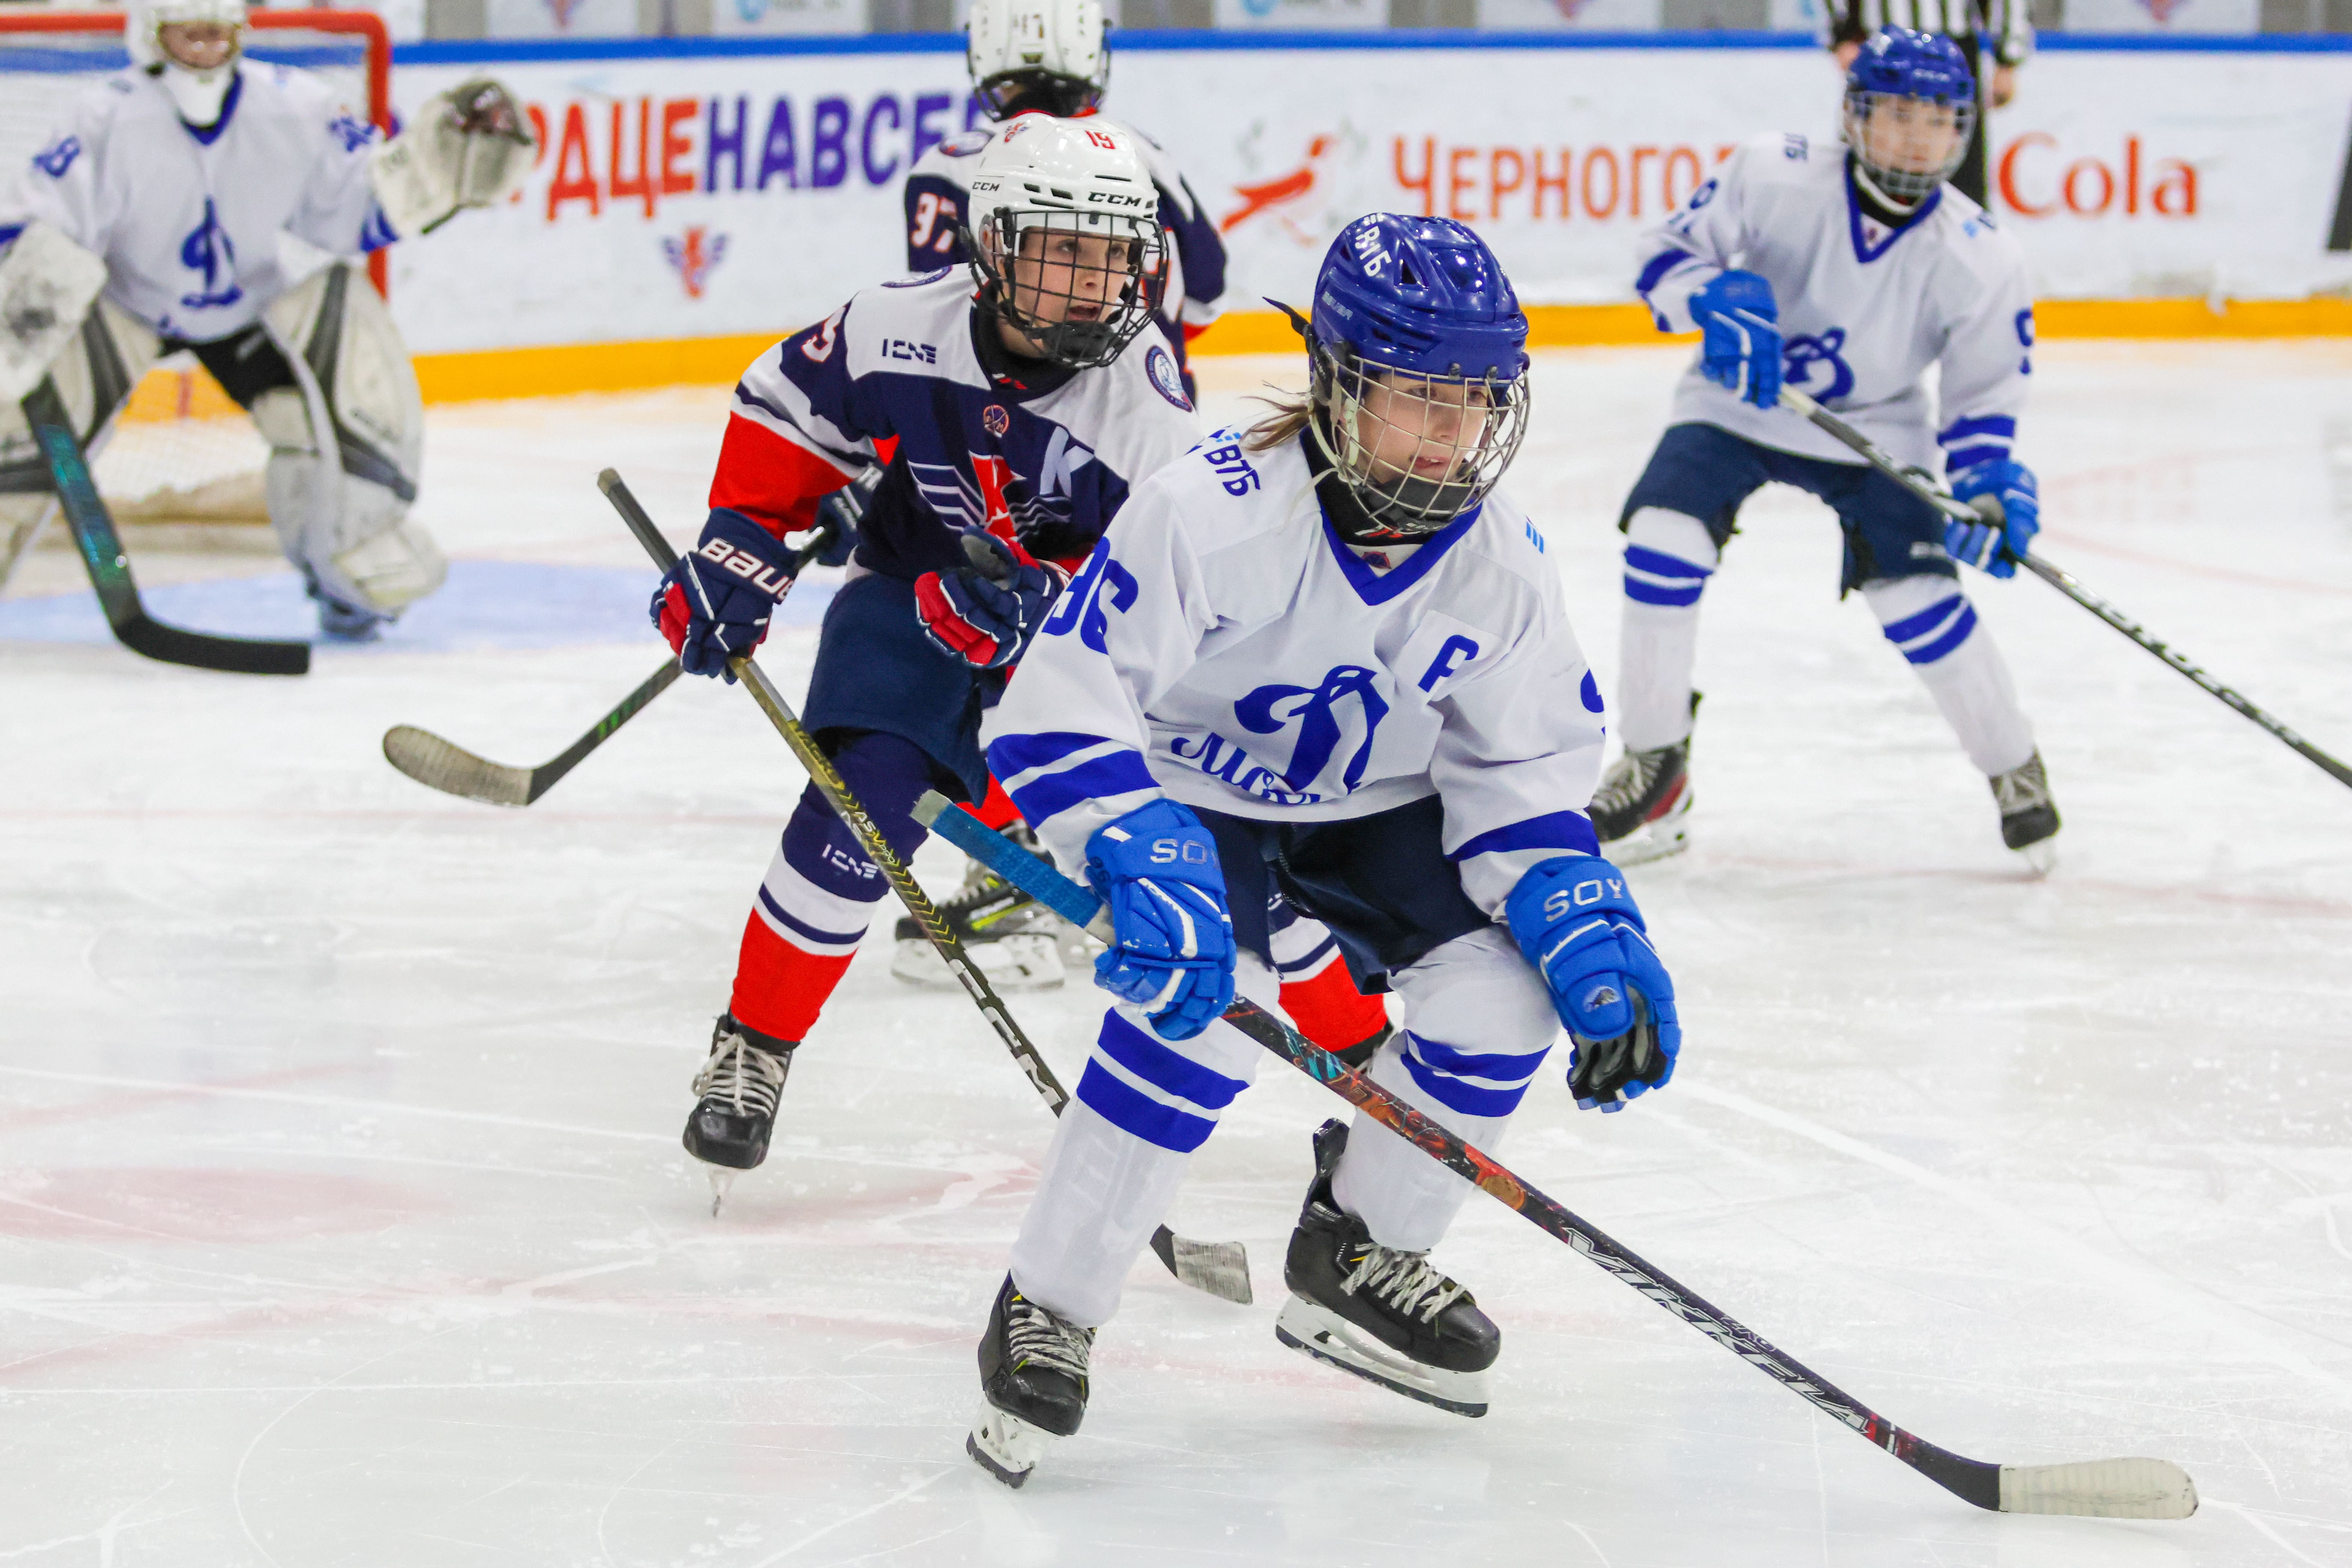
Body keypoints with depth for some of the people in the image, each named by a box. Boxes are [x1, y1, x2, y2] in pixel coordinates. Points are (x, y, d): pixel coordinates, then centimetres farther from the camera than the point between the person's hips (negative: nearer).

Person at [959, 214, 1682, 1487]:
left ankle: (1357, 1255, 9)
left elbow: (1524, 775, -5)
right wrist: (1150, 871, -49)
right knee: (1203, 999, -31)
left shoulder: (1502, 563, -15)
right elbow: (1062, 710, -35)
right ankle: (1044, 1315, -16)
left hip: (1369, 806, 5)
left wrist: (1593, 934, -21)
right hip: (1192, 791, -5)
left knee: (1506, 979, -15)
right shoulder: (1211, 514, -33)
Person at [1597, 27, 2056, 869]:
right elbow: (1670, 251, -11)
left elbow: (1983, 399, -7)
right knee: (1664, 540, -20)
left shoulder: (1981, 258, -19)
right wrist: (1716, 299, -32)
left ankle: (2016, 772, 9)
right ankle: (1654, 770, -2)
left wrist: (1989, 481, -25)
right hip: (1737, 405, 0)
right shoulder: (1774, 178, -22)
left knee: (1914, 591, -16)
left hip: (1876, 430, 0)